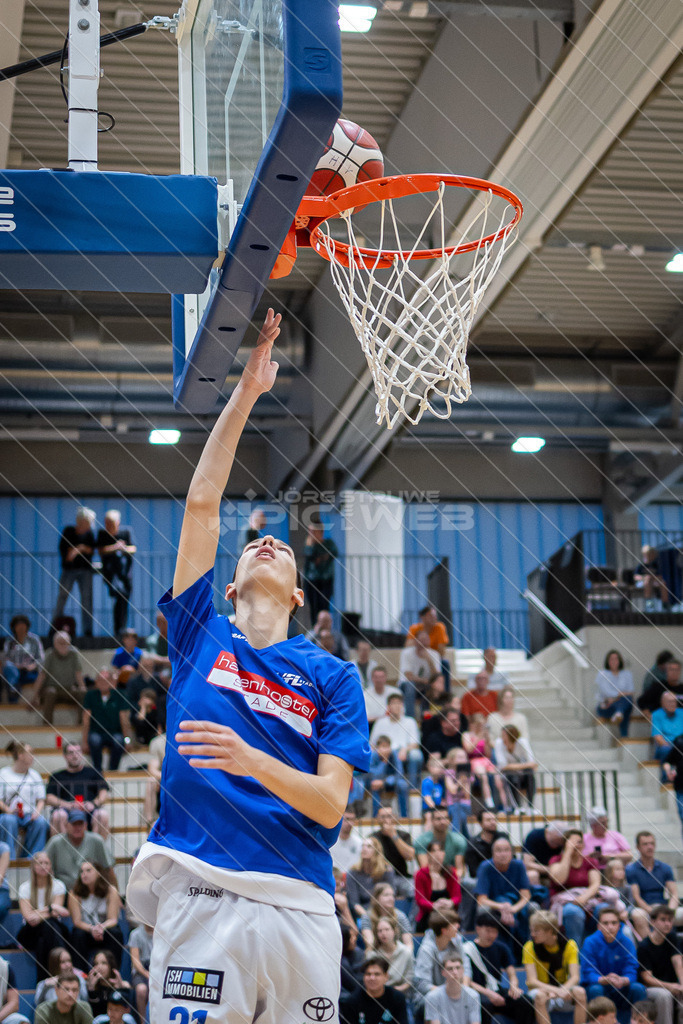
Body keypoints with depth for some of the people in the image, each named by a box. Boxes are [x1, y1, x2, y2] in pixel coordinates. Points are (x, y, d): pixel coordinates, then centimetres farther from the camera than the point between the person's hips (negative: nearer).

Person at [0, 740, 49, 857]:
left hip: (29, 815, 2)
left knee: (41, 822, -30)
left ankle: (32, 856, -19)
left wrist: (37, 811, -11)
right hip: (9, 814, -2)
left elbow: (41, 799, 10)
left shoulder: (34, 775, 15)